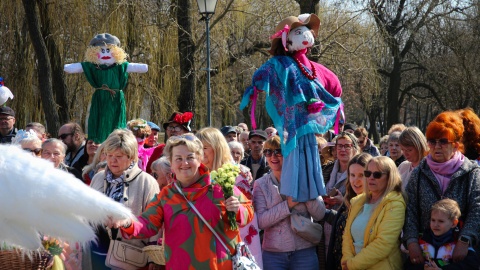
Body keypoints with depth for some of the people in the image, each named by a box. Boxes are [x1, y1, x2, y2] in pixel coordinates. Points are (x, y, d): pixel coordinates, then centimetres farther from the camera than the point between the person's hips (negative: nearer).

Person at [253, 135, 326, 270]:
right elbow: (260, 222, -10)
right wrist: (287, 205, -18)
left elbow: (319, 215, -3)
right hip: (273, 254, 0)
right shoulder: (261, 184, 2)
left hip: (304, 252, 0)